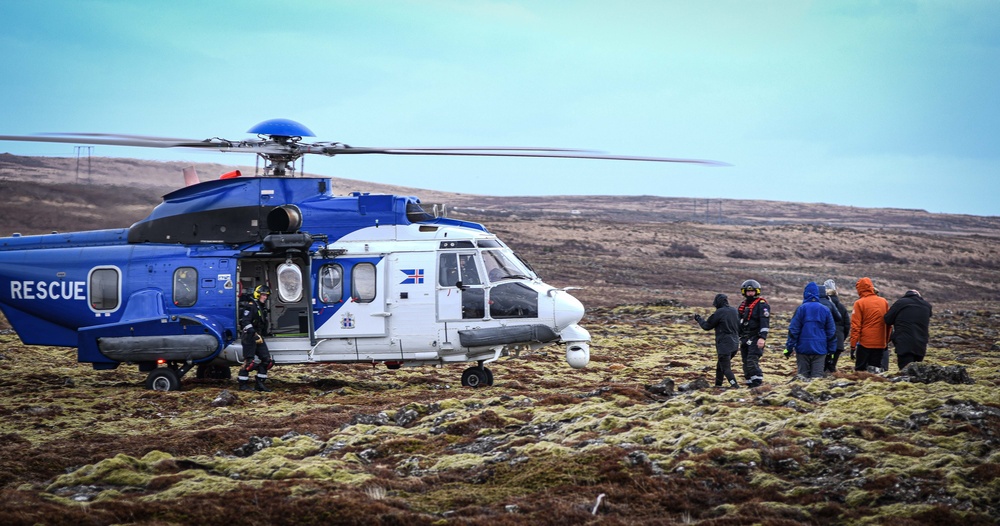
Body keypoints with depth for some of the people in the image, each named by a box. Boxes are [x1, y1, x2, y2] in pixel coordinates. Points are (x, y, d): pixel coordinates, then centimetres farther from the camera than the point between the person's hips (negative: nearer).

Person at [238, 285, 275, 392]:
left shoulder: (262, 308, 19)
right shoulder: (250, 306, -10)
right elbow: (245, 322, -20)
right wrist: (254, 334, -25)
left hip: (259, 337, 9)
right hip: (250, 338, -9)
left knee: (267, 360, 4)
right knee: (249, 361, -10)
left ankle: (260, 384, 7)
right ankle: (243, 384, -4)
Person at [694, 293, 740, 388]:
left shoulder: (719, 313, -13)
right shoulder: (734, 311, 8)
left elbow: (707, 326, -2)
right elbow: (739, 327, 17)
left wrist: (699, 319, 14)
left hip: (724, 344, -8)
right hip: (735, 344, 8)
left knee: (725, 368, -8)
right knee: (720, 365, 22)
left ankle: (734, 385, -22)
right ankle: (718, 384, 28)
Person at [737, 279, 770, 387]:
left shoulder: (762, 304, -5)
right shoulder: (743, 305, 19)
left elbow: (765, 322, -14)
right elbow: (738, 321, 26)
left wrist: (762, 338, -24)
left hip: (755, 338, -8)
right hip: (744, 338, 8)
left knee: (752, 361, -20)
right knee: (746, 363, 6)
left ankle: (757, 382, -19)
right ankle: (750, 382, 11)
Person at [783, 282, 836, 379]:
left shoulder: (801, 309, -5)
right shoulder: (825, 309, 4)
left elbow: (793, 330, -6)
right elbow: (831, 331, 8)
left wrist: (789, 348, -1)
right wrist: (831, 349, 14)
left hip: (803, 348, -1)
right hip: (820, 349, 1)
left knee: (803, 374, 7)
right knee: (817, 375, 1)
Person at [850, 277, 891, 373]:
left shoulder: (859, 303, -7)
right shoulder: (884, 302, 6)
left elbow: (855, 326, -10)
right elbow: (888, 324, 10)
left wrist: (853, 345, -7)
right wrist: (886, 342, 17)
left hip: (864, 343, -4)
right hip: (880, 344, 4)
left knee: (860, 370, 2)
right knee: (876, 368, 9)